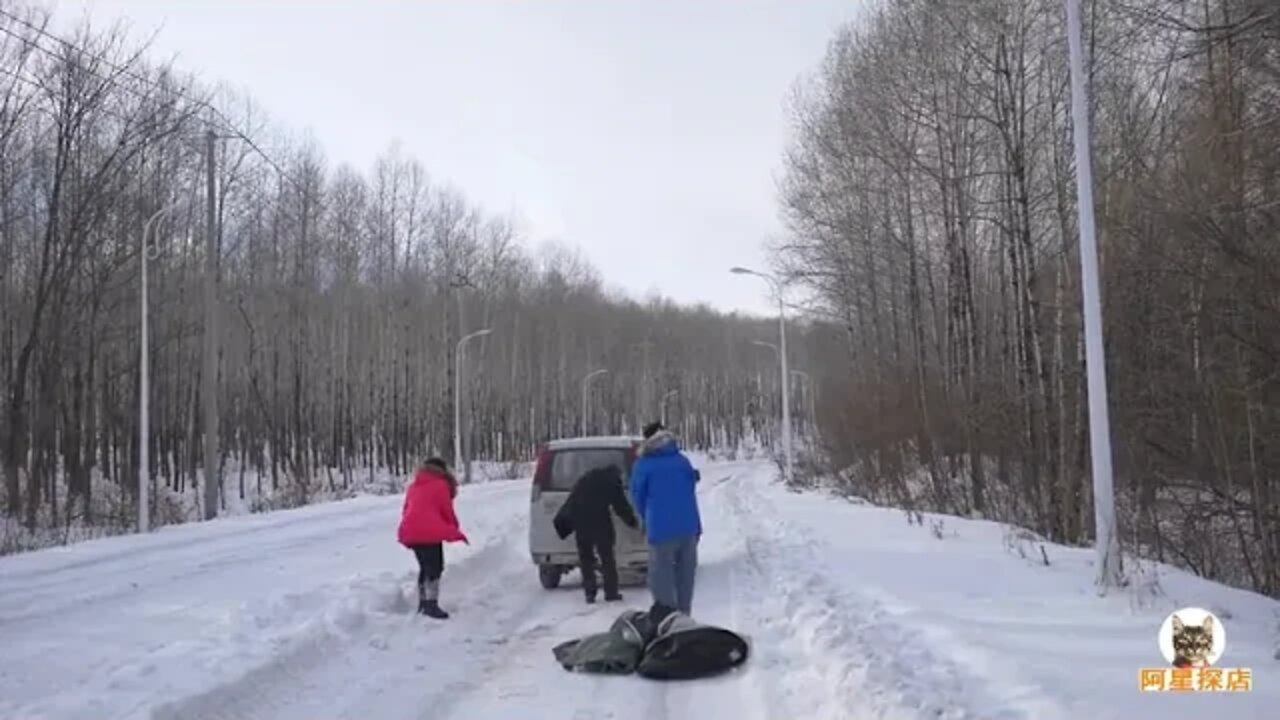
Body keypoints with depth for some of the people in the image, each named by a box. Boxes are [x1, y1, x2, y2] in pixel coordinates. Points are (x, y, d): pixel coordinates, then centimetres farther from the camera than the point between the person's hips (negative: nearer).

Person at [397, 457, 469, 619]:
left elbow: (406, 510, 23)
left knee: (425, 567, 18)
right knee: (435, 567, -2)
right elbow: (447, 511, 6)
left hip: (410, 532, 7)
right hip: (430, 532, -7)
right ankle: (431, 604, -8)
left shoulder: (413, 486, 23)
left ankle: (423, 603, 21)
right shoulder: (441, 485, 6)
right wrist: (456, 531, 20)